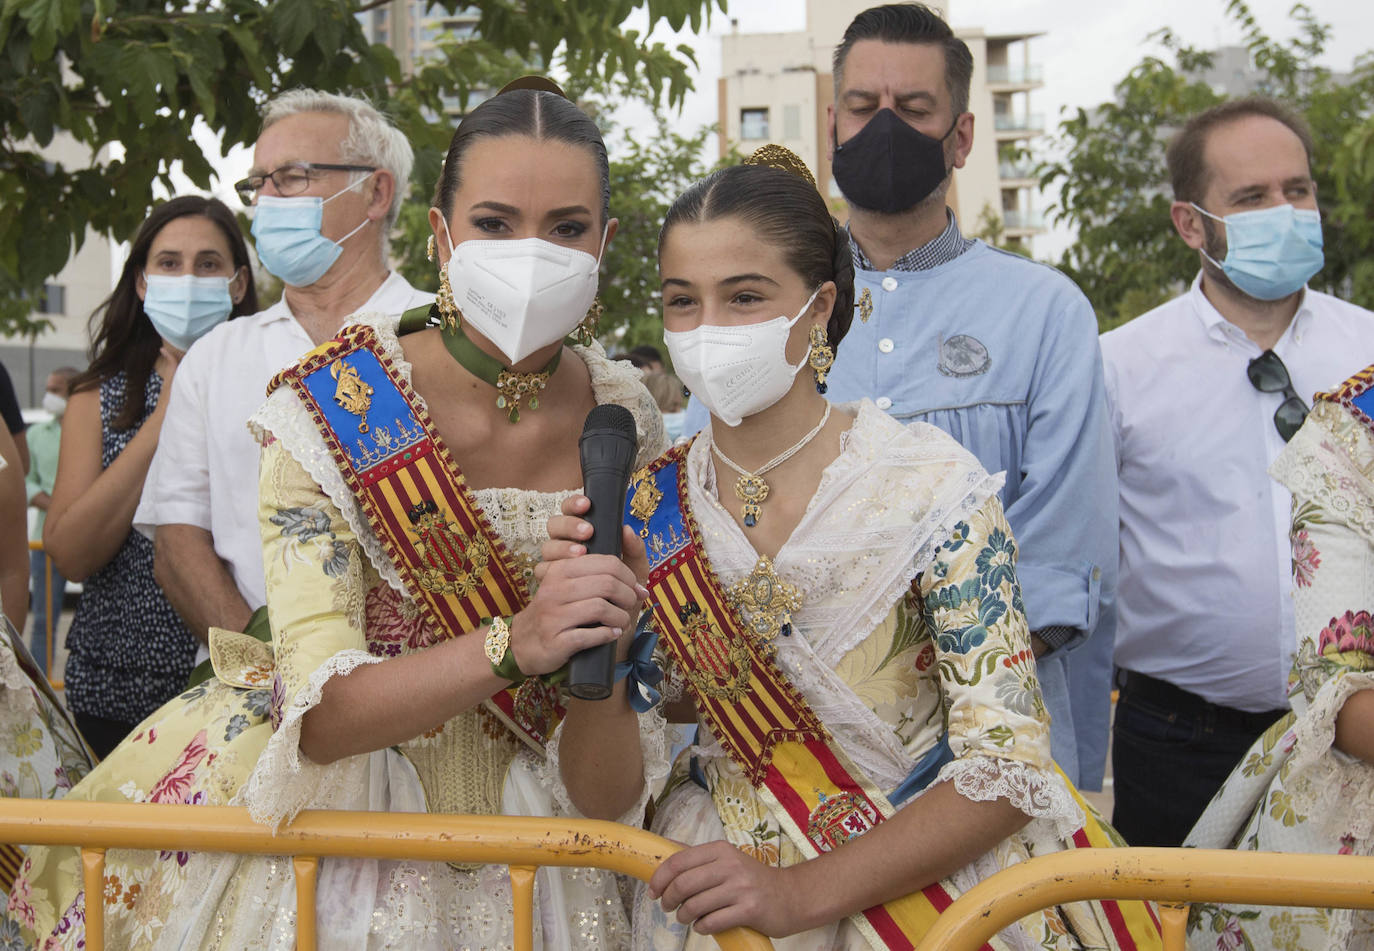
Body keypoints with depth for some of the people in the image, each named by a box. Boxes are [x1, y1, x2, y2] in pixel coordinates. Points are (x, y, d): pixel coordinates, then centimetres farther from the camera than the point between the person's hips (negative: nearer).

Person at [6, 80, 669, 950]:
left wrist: (596, 658, -30)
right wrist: (511, 644, -39)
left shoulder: (629, 426, -8)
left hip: (510, 846, 3)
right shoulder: (332, 410, -17)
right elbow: (322, 713, -23)